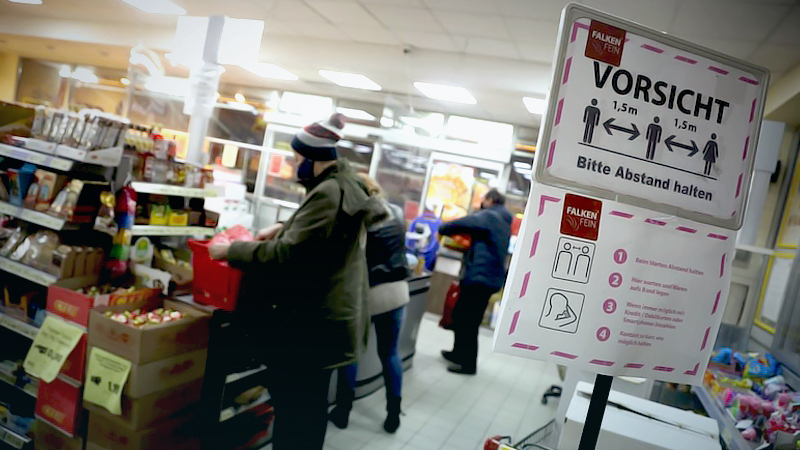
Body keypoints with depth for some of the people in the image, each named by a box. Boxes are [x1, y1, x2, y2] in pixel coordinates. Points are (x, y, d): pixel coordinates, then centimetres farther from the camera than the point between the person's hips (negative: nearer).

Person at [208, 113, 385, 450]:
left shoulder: (328, 193, -22)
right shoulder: (345, 186, 11)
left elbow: (286, 255, -24)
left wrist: (231, 251, -13)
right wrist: (283, 228, 15)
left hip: (311, 321, -10)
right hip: (327, 316, 11)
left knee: (292, 407, 2)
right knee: (311, 403, 21)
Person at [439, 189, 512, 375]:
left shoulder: (487, 216, -9)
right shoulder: (504, 222, 20)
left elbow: (458, 224, -13)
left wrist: (443, 229, 6)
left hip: (479, 277, -10)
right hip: (492, 277, 10)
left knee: (468, 322, -2)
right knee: (461, 316, 18)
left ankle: (468, 364, 5)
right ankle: (459, 353, 30)